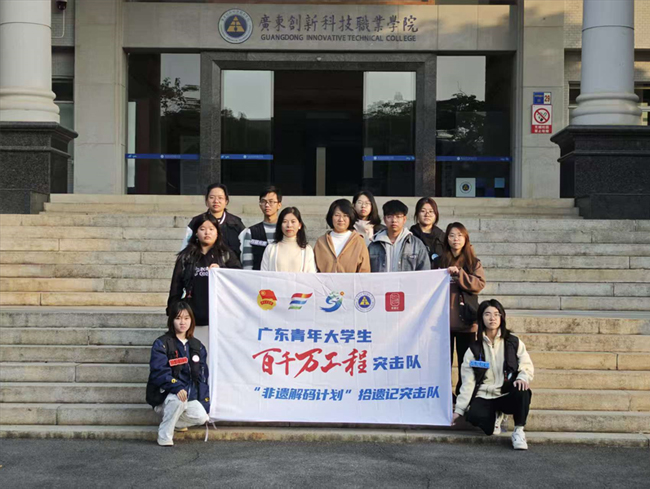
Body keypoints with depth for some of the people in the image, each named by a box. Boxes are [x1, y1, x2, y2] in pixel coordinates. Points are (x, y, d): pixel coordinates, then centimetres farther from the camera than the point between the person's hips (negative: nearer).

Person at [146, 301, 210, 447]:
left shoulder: (197, 346, 9)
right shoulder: (161, 344, -6)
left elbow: (202, 376, 10)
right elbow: (159, 372, -17)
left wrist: (205, 404, 2)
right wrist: (177, 387, -34)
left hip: (190, 393, 5)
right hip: (164, 395, -5)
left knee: (202, 417, -22)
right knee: (178, 399, -37)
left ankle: (175, 422, 9)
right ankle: (164, 437, -17)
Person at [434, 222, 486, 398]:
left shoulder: (473, 262, 6)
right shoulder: (439, 261, 6)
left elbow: (479, 284, -9)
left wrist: (459, 273, -17)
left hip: (466, 319, 0)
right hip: (443, 317, 0)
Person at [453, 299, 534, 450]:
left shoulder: (514, 343, 5)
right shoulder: (475, 349, 6)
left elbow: (527, 366, -1)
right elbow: (468, 381, 4)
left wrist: (522, 378, -26)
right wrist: (459, 409, -2)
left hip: (508, 395, -1)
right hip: (484, 397, 1)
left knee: (523, 392, -36)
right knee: (474, 415, -33)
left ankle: (519, 431, -12)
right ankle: (494, 417, 5)